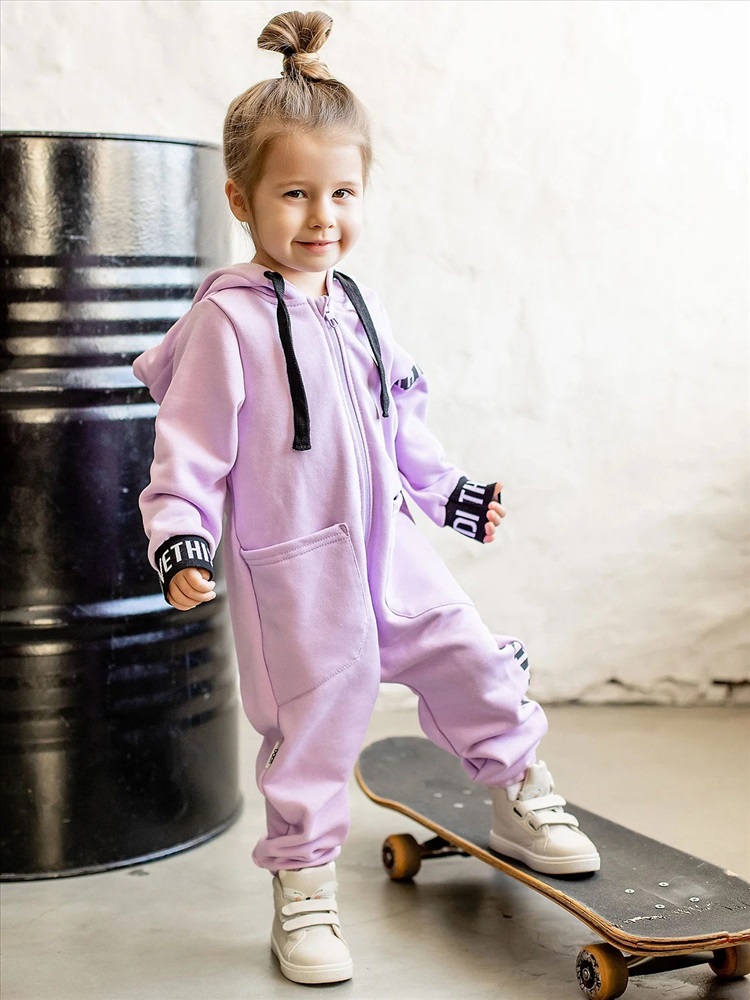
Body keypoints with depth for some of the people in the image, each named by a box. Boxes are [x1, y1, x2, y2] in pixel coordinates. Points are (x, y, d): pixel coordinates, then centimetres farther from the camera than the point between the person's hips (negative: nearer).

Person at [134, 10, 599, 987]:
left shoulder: (359, 304, 7)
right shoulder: (229, 318, -15)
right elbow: (189, 443, -16)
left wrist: (450, 490, 19)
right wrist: (179, 535, -27)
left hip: (390, 547, 6)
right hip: (292, 568, -6)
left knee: (471, 660, 12)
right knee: (313, 722, 4)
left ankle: (521, 800, 35)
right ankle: (303, 887, 23)